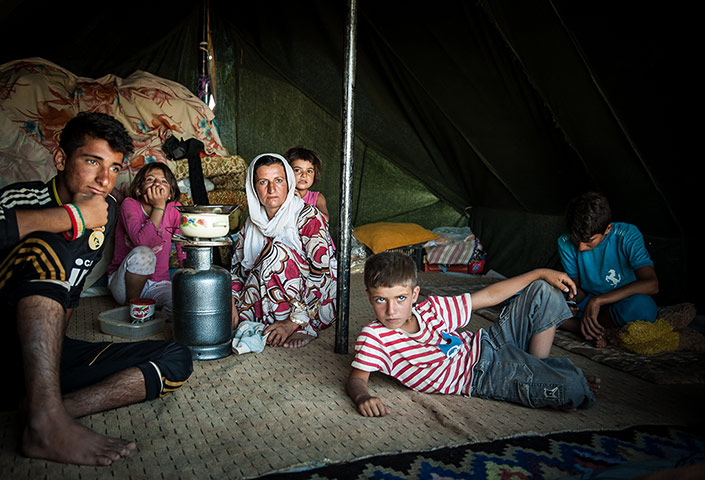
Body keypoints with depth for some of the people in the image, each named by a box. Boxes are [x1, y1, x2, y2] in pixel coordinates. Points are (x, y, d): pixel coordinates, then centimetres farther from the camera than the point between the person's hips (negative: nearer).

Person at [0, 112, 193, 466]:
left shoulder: (105, 213, 9)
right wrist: (73, 216, -23)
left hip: (49, 355, 6)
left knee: (177, 360, -10)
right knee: (46, 248, -30)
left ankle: (34, 403, -26)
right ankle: (47, 422, -38)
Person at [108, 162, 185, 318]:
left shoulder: (174, 210, -1)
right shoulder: (130, 204, -8)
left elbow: (184, 252, -4)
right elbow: (141, 242, -26)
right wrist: (158, 207, -23)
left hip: (158, 285, 1)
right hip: (123, 283, -1)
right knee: (143, 253, -34)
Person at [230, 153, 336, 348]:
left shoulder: (308, 217, -14)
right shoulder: (252, 224, 3)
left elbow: (321, 275, -21)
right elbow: (237, 268, 5)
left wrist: (293, 321, -28)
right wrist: (231, 302, -15)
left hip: (316, 306, -4)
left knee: (277, 252, -28)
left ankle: (300, 329, -20)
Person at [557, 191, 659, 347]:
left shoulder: (627, 235, -21)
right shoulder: (566, 243, -11)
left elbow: (652, 284, -32)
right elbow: (576, 285, 1)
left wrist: (598, 300, -36)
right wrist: (571, 302, -25)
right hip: (588, 301, 3)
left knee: (641, 306, -40)